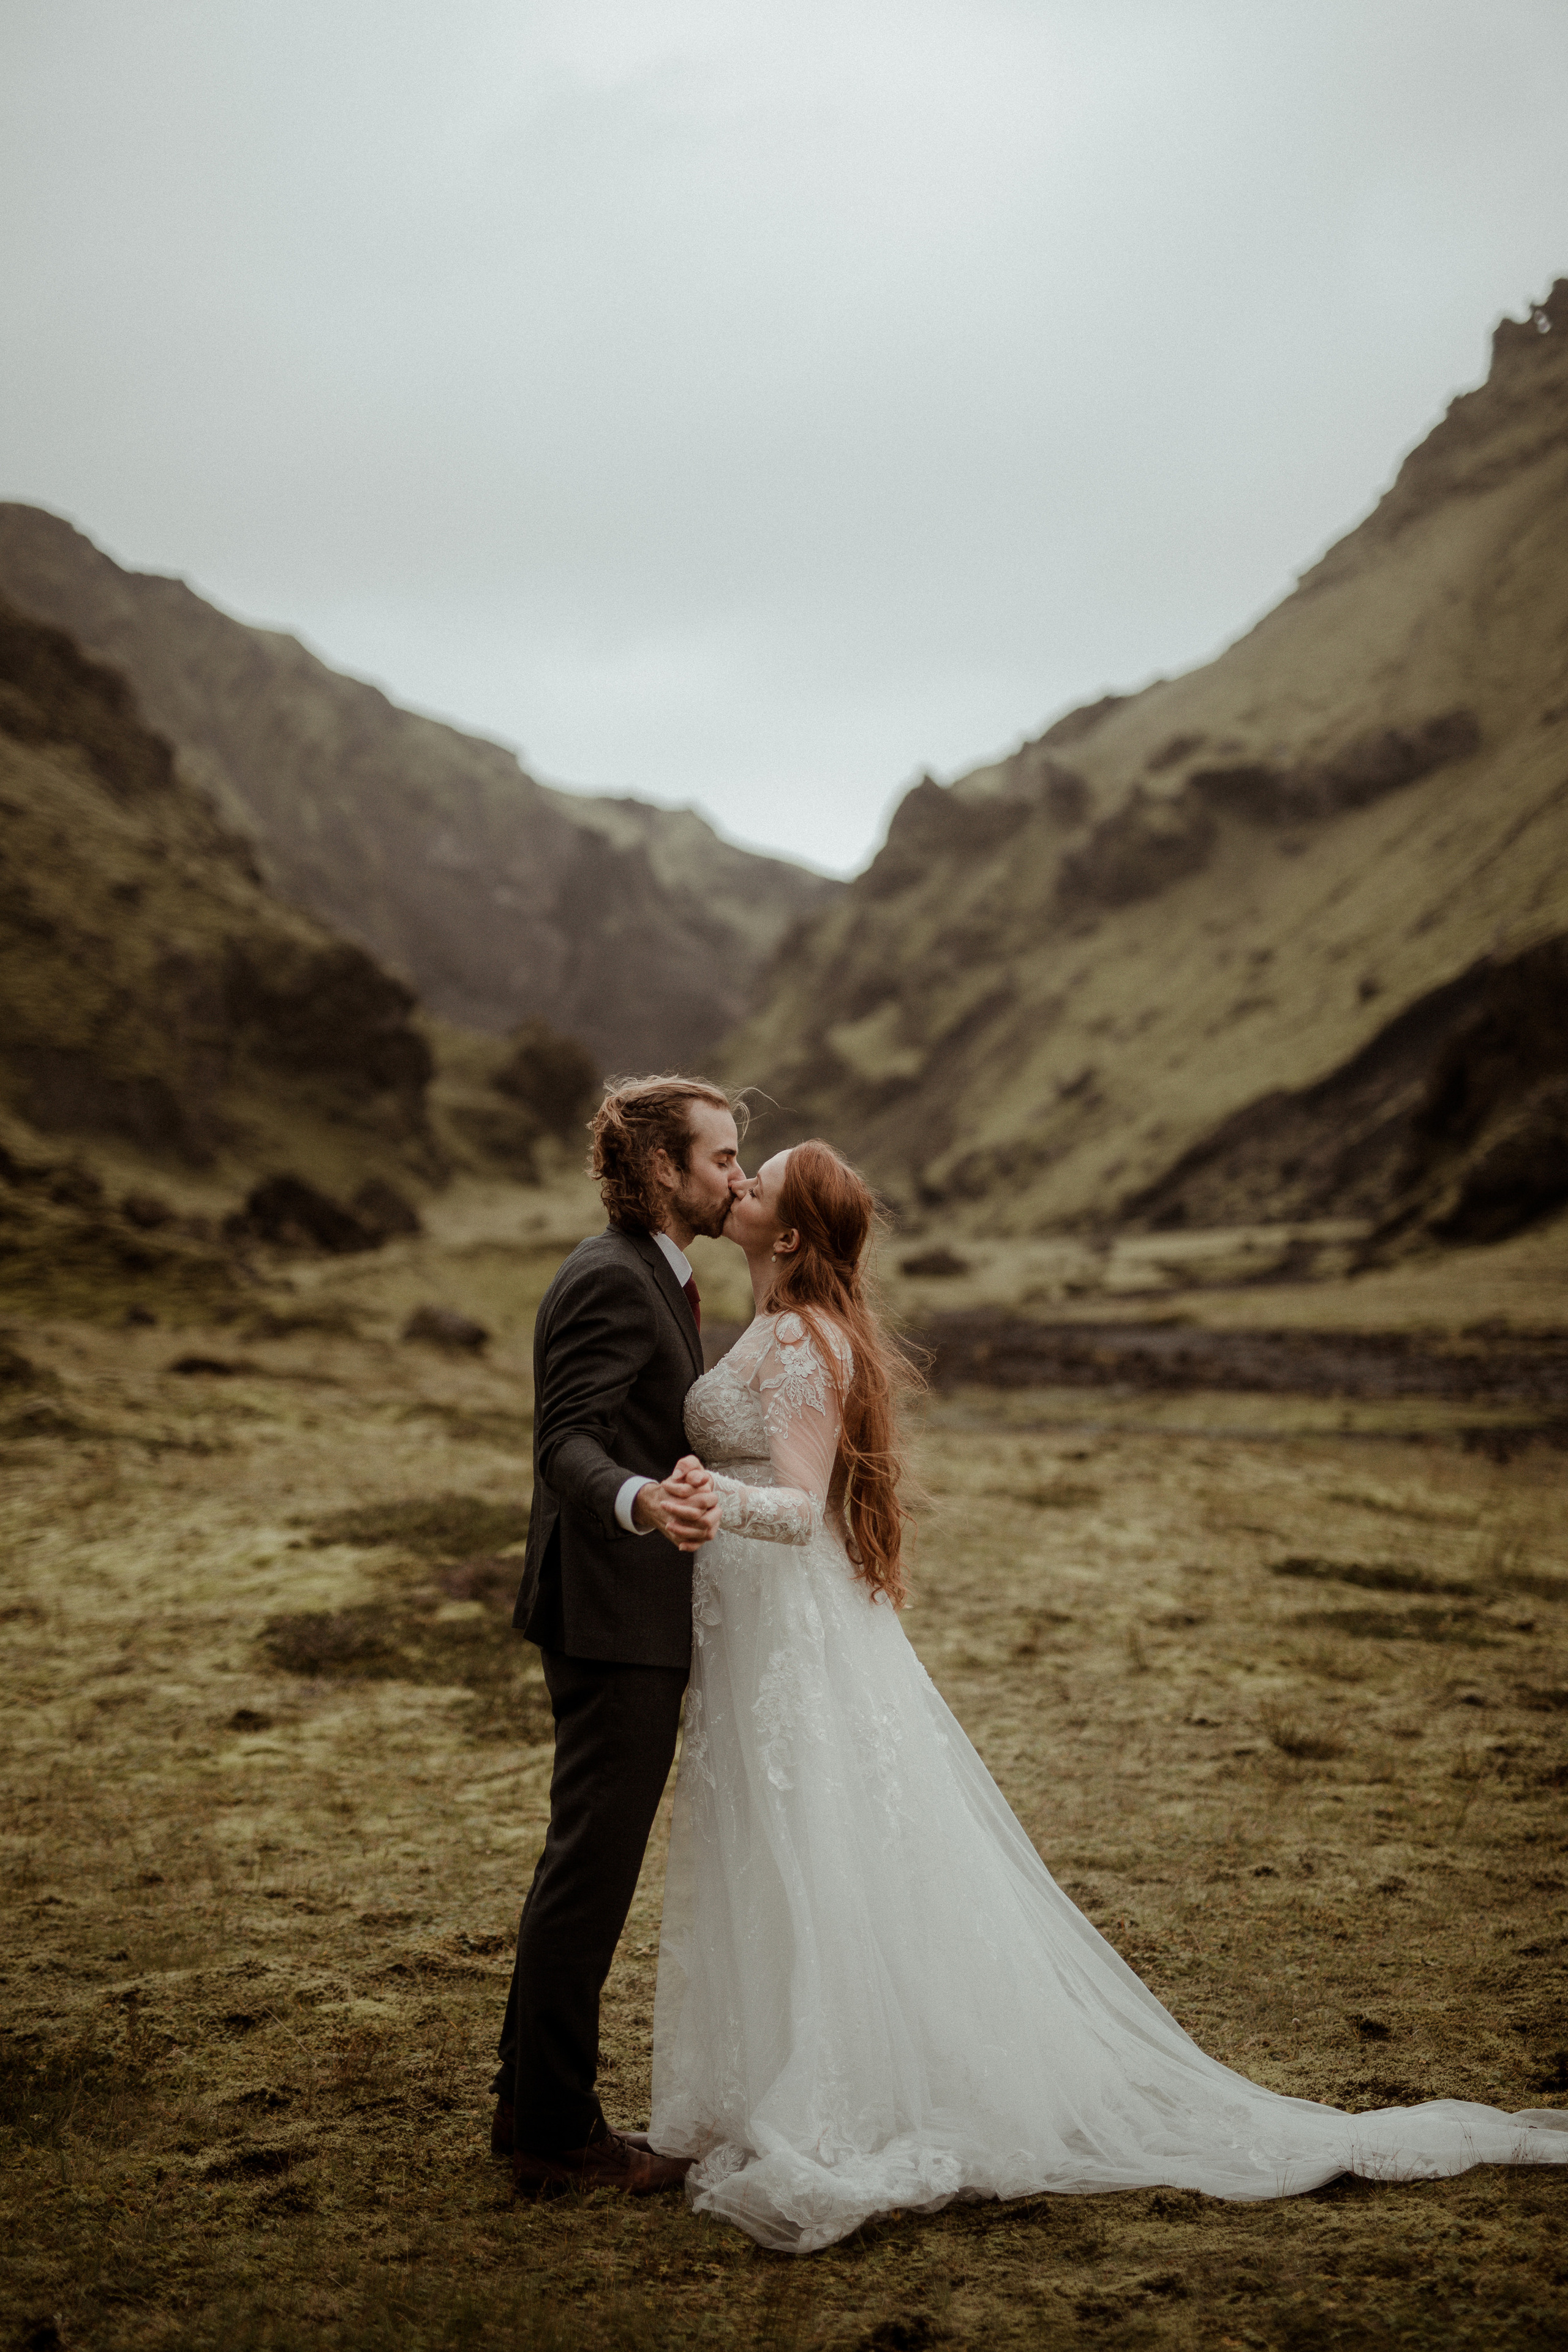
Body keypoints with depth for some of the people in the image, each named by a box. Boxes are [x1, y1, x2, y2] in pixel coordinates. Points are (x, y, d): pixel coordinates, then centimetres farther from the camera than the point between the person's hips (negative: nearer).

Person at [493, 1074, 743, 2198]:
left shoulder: (653, 1277, 15)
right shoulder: (611, 1281, -17)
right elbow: (568, 1442, -28)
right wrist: (640, 1504, -47)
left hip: (632, 1613, 11)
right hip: (614, 1613, -11)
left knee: (589, 1858, 17)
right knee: (594, 1863, -3)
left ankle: (535, 2102, 28)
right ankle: (558, 2131, 8)